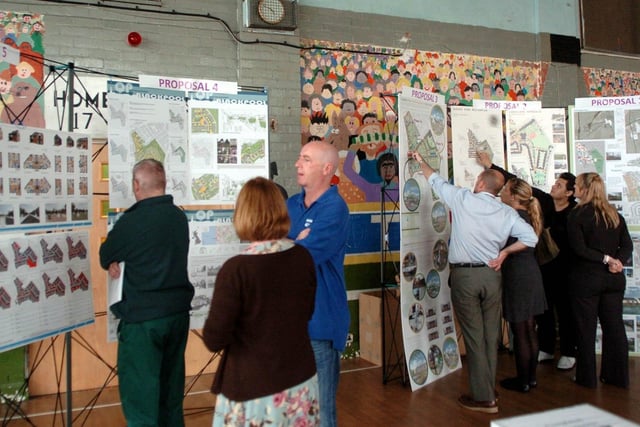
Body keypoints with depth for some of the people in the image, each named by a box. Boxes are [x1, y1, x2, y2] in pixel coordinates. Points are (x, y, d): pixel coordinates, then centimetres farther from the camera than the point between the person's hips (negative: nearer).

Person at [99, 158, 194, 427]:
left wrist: (116, 262, 20)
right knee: (171, 385, 20)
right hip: (178, 311, 7)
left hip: (143, 316, -6)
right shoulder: (179, 216, 3)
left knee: (139, 392, 6)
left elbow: (105, 258, 0)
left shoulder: (131, 221, -16)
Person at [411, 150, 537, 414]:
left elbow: (437, 181, 9)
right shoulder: (507, 212, 1)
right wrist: (504, 252, 5)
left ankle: (484, 397, 7)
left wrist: (421, 161, 25)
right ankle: (488, 390, 24)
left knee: (474, 336, 2)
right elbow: (531, 237, -5)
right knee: (491, 336, 13)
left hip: (464, 275, -3)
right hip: (491, 275, 4)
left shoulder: (462, 199, -6)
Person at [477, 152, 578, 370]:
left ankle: (568, 353, 20)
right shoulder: (544, 200, -3)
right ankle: (546, 349, 26)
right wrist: (491, 166, -2)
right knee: (542, 309, 13)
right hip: (542, 264, 4)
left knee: (564, 311, 7)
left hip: (562, 269, -4)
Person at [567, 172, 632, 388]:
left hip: (586, 279, -5)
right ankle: (618, 376, 21)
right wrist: (617, 261, -10)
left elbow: (579, 249, -18)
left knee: (586, 330, 5)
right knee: (614, 327, 12)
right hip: (613, 279, 5)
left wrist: (606, 258, -11)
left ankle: (587, 377, 13)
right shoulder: (615, 214, 7)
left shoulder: (577, 215, -11)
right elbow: (627, 245, 3)